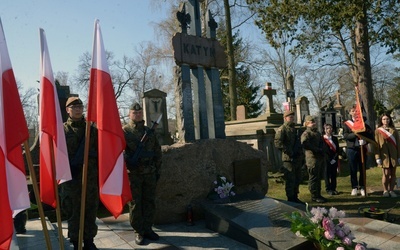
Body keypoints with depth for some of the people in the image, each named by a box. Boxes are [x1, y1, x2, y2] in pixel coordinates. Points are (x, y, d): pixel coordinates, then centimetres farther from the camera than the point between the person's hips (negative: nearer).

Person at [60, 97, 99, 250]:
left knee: (90, 211, 9)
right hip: (71, 177, -2)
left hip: (91, 176, 2)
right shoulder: (62, 129, 2)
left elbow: (99, 151, 10)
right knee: (73, 212, 5)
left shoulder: (91, 128, 9)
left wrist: (100, 171, 6)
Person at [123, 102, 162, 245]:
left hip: (150, 173, 4)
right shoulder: (123, 131, -2)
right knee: (135, 203, 3)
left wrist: (157, 169, 12)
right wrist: (128, 161, -25)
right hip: (133, 174, -4)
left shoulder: (149, 132, 11)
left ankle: (148, 229, 23)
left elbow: (157, 151, 15)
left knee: (149, 202, 9)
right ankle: (139, 232, 14)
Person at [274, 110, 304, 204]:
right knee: (290, 180, -4)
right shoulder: (282, 129, -8)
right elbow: (278, 143, -20)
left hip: (297, 158, 8)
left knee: (297, 179, 15)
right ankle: (290, 199, 6)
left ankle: (295, 198, 27)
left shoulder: (295, 129, 19)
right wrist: (289, 151, -22)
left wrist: (302, 156, 19)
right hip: (288, 159, -8)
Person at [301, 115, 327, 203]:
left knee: (319, 177, 14)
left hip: (320, 157, 8)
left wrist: (322, 149, -2)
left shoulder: (317, 132, 20)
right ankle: (314, 196, 5)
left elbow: (322, 143, 20)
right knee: (313, 178, -3)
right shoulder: (306, 134, -7)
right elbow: (305, 144, -22)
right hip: (312, 158, -8)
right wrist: (317, 150, -18)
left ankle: (318, 195, 24)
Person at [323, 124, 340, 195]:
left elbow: (337, 149, 6)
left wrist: (334, 158, -7)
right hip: (327, 160, -4)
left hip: (334, 160, 4)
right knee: (327, 175, 1)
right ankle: (328, 189, 9)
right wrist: (330, 160, -11)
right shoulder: (322, 139, -5)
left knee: (334, 175, 9)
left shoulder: (335, 138, 11)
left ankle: (333, 189, 18)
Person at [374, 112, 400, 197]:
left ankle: (391, 190, 17)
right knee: (386, 174, -1)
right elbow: (376, 145, -1)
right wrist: (378, 158, -7)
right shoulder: (378, 131, 1)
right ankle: (385, 191, 13)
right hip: (384, 156, -2)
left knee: (393, 173, 6)